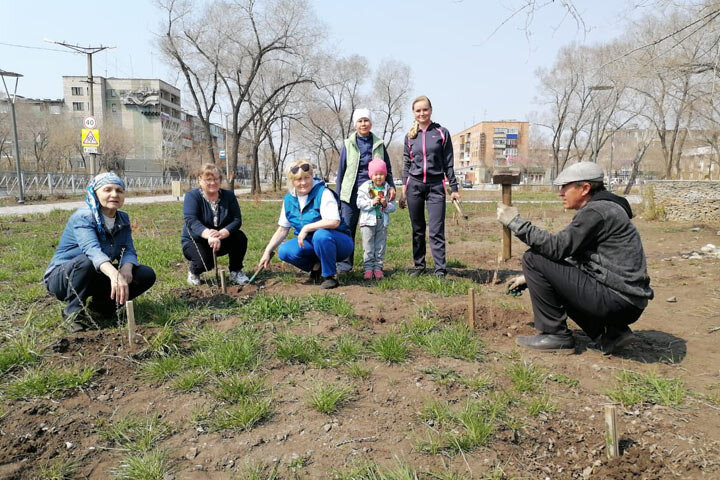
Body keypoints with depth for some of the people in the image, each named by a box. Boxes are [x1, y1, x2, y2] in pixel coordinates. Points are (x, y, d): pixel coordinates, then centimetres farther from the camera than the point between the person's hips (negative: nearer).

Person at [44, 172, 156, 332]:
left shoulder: (123, 219, -1)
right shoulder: (82, 217, -22)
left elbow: (129, 251, -9)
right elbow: (92, 249, -40)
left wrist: (126, 267, -34)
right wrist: (115, 274, -59)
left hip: (98, 277, 6)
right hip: (62, 277, -6)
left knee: (147, 275, -11)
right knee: (86, 261, -38)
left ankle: (101, 305, 6)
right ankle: (73, 310, -16)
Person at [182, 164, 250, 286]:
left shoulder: (229, 195, -4)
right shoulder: (192, 196, -14)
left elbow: (237, 220, -15)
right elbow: (191, 221, -31)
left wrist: (222, 233, -36)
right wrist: (209, 235, -51)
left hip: (221, 241, 3)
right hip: (195, 241, -3)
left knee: (240, 237, -24)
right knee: (205, 261, -32)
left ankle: (236, 272, -3)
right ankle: (193, 271, 6)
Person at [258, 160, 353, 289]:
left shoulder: (323, 193, -16)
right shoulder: (289, 199, 2)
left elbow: (334, 222, -29)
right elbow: (282, 230, 8)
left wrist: (306, 228, -28)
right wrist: (267, 252, 2)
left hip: (337, 242, -5)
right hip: (311, 243, 5)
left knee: (321, 235, -37)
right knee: (284, 251, -19)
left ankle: (330, 276, -15)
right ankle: (316, 266, 5)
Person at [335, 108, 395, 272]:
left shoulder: (379, 144, 10)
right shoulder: (348, 144, 7)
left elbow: (387, 168, 14)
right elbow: (341, 171, 9)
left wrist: (391, 186, -2)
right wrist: (338, 194, 5)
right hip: (351, 193, -1)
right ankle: (344, 263, 4)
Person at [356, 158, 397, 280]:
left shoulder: (387, 189, 5)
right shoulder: (364, 187, -1)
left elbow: (393, 207, 3)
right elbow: (360, 204, -9)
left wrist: (386, 205, -17)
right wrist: (372, 202, -20)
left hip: (382, 221, 2)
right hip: (368, 221, -2)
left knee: (380, 246, 8)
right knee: (368, 247, 0)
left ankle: (378, 267, 16)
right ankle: (368, 267, 6)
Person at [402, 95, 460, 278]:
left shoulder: (442, 133, 3)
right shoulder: (410, 136, 10)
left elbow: (448, 163, 4)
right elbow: (406, 164, 13)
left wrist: (454, 188, 0)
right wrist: (404, 191, 9)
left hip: (436, 186, -2)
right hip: (414, 186, 3)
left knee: (437, 230, -7)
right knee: (417, 230, 8)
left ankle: (440, 269, -4)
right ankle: (419, 265, 18)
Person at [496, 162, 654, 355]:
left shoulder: (597, 211, -14)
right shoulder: (601, 209, 18)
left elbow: (558, 247, -23)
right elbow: (569, 256, 21)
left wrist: (515, 222, -16)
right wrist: (531, 277, 20)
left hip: (617, 301, -10)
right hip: (628, 303, 10)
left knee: (533, 258, -11)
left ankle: (556, 334, -1)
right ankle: (610, 332, 14)